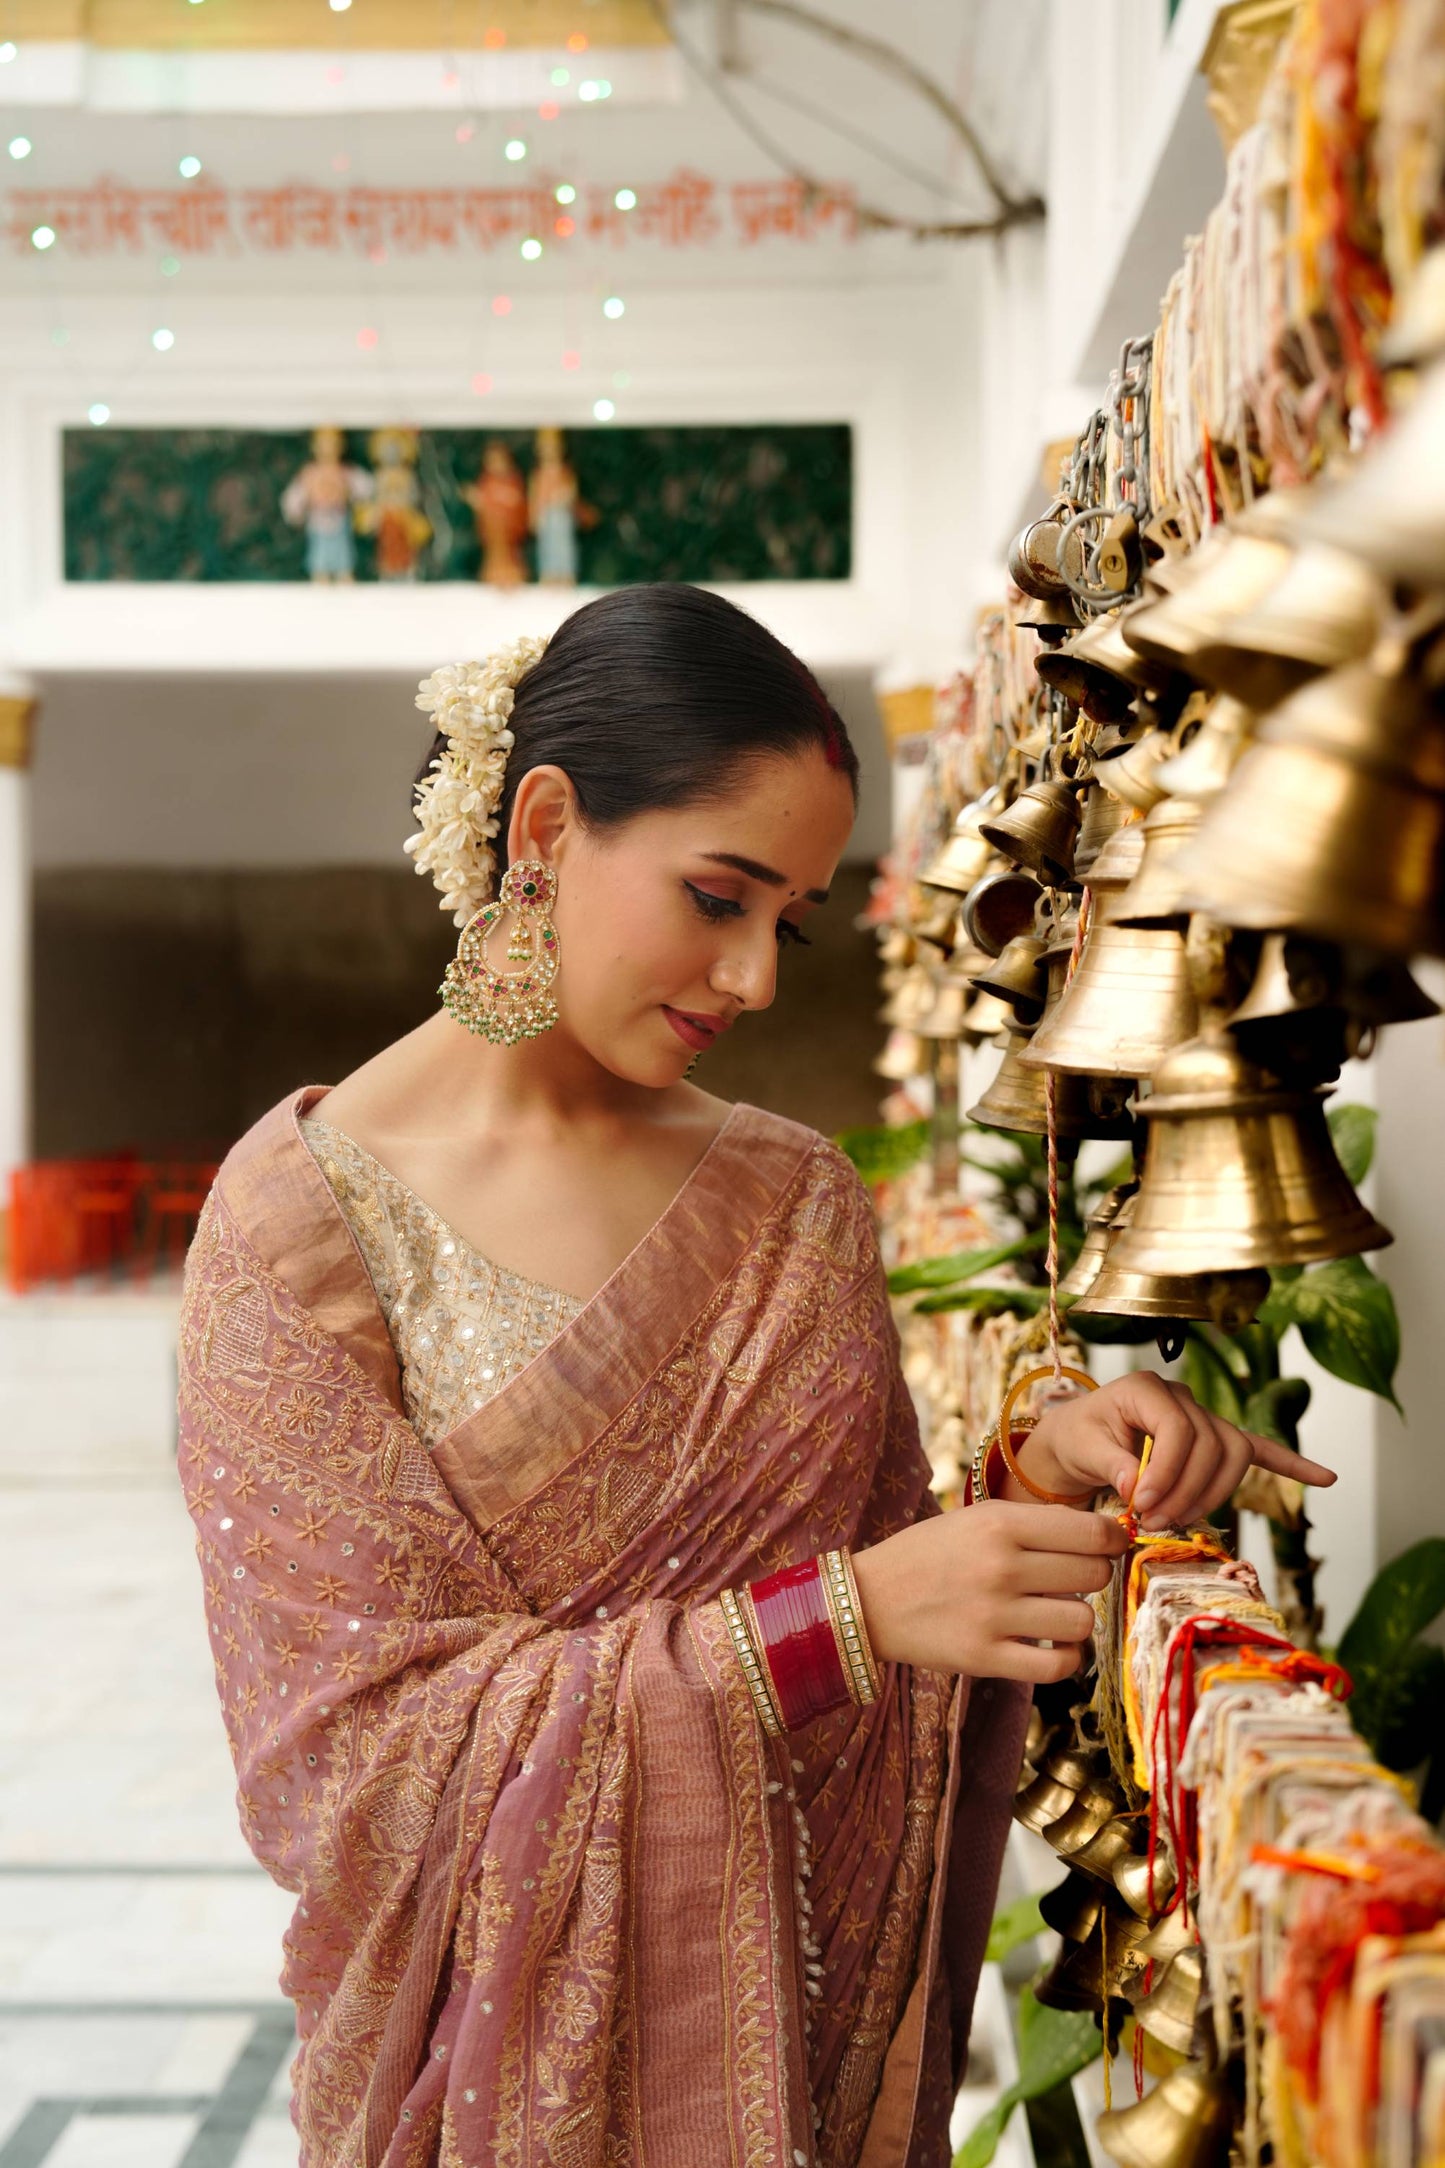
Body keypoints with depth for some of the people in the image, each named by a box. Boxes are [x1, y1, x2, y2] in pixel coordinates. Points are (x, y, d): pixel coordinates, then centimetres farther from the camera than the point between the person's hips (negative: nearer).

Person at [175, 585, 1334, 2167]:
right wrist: (849, 1610, -26)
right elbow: (354, 1744, -19)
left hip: (815, 2007, 5)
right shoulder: (304, 1219, -14)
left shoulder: (794, 1197, 1)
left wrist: (1030, 1478, -15)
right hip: (516, 2035, -4)